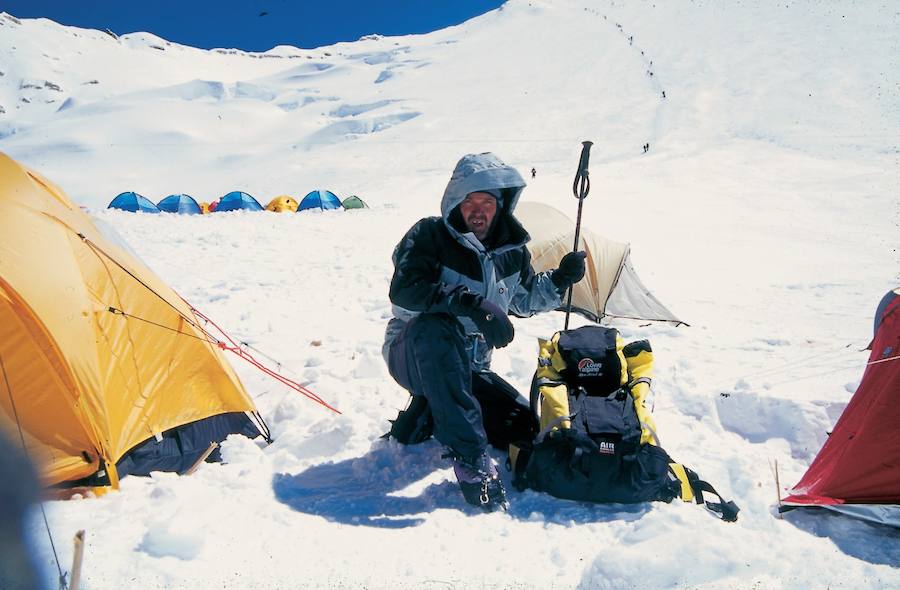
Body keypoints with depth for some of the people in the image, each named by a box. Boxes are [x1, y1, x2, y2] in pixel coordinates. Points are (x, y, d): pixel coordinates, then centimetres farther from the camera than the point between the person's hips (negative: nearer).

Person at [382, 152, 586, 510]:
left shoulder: (511, 249, 1)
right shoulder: (429, 235, -17)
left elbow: (524, 299, 17)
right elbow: (404, 291, -32)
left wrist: (558, 280, -2)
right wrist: (471, 304, -41)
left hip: (466, 366, 6)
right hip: (413, 356, -6)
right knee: (434, 327, -40)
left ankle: (425, 413, 14)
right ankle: (469, 458, -40)